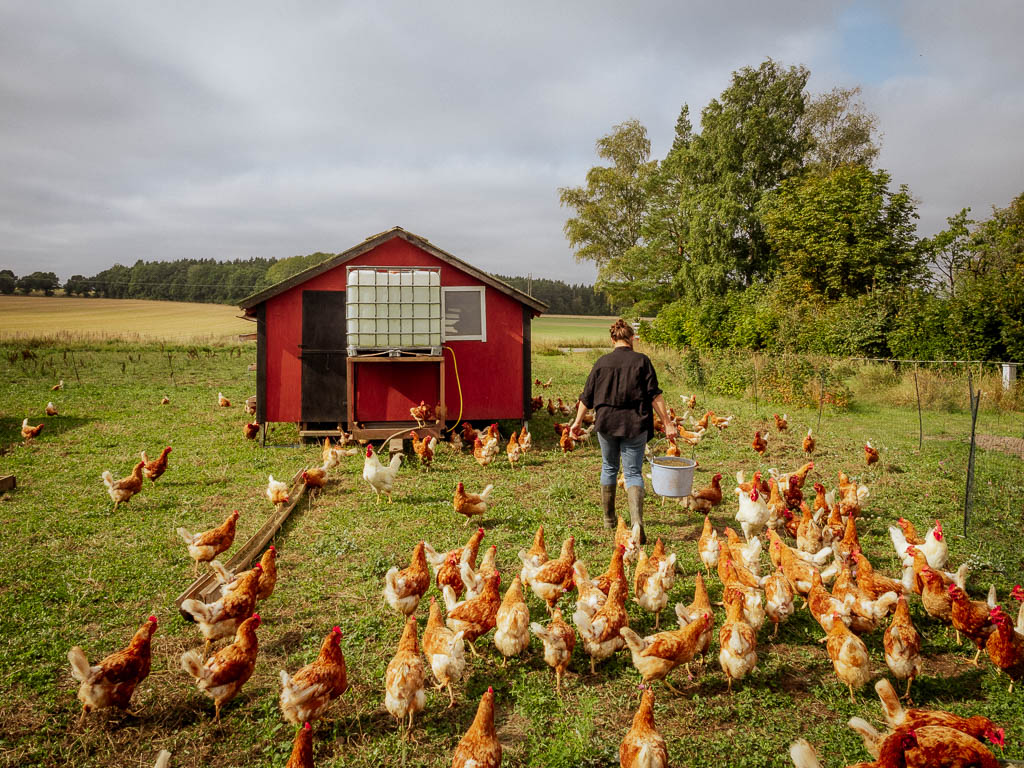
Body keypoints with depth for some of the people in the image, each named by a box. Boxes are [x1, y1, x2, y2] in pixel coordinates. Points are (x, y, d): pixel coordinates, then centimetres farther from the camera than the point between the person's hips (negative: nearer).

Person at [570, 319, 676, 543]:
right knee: (633, 473, 2)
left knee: (609, 468, 20)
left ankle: (609, 518, 30)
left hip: (606, 423, 2)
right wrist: (667, 423, -3)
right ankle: (637, 522, -17)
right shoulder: (641, 361, -3)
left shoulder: (602, 362, 2)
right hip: (635, 424, -1)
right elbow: (655, 395, -7)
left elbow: (587, 396, 6)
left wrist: (578, 421, 17)